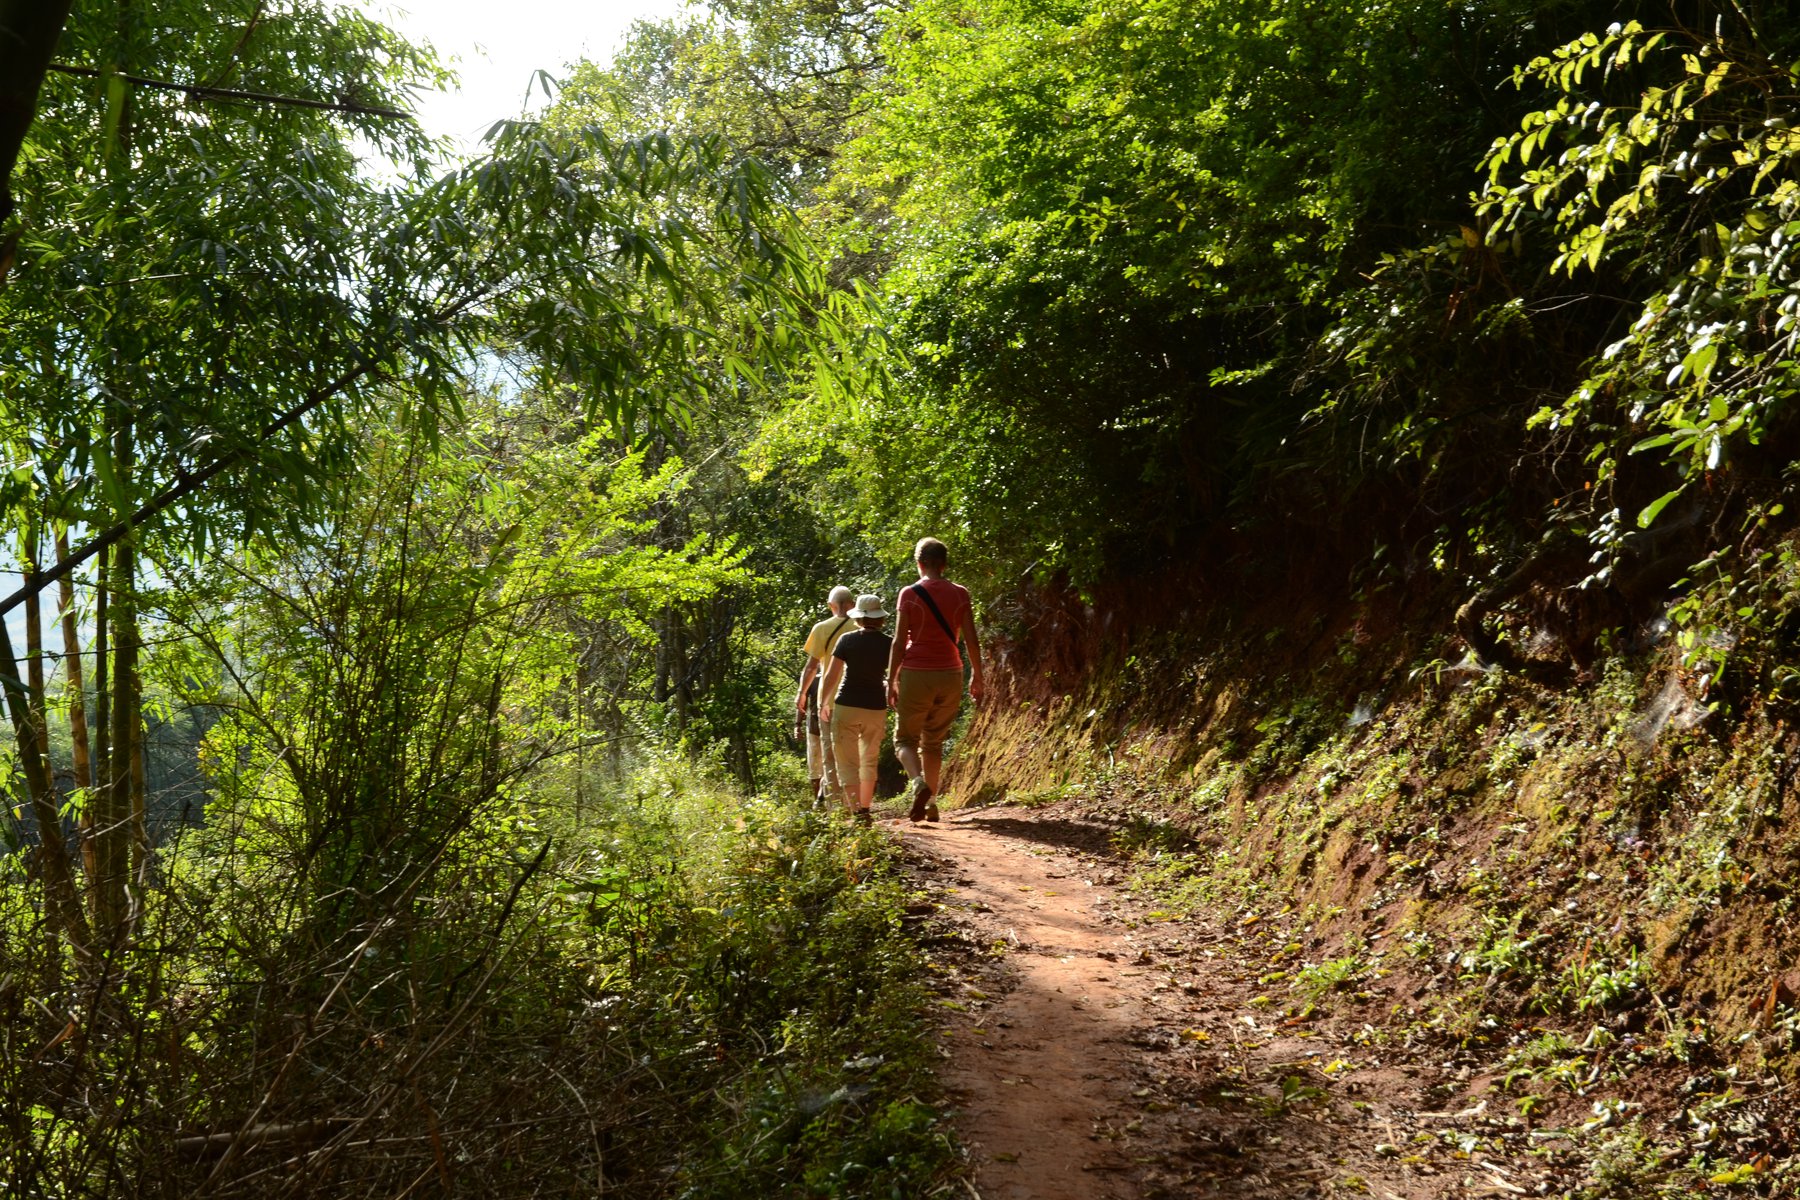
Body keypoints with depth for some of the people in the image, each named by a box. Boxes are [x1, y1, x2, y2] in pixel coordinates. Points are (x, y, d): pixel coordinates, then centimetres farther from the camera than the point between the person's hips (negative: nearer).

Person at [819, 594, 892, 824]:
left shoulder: (847, 640, -4)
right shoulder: (889, 644, -2)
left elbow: (831, 676, -5)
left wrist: (824, 703, 8)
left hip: (846, 705, -2)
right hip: (876, 708, 2)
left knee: (848, 763, 1)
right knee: (869, 761, 19)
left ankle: (857, 812, -10)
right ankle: (865, 808, 26)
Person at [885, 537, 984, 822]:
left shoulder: (910, 594, -5)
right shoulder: (960, 594, 2)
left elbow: (899, 642, -7)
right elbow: (971, 640, 0)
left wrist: (891, 681, 0)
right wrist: (976, 677, 10)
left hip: (916, 674, -3)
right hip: (950, 675, 3)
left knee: (905, 738, 9)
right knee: (933, 741, 16)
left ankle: (919, 782, -18)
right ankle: (930, 803, 12)